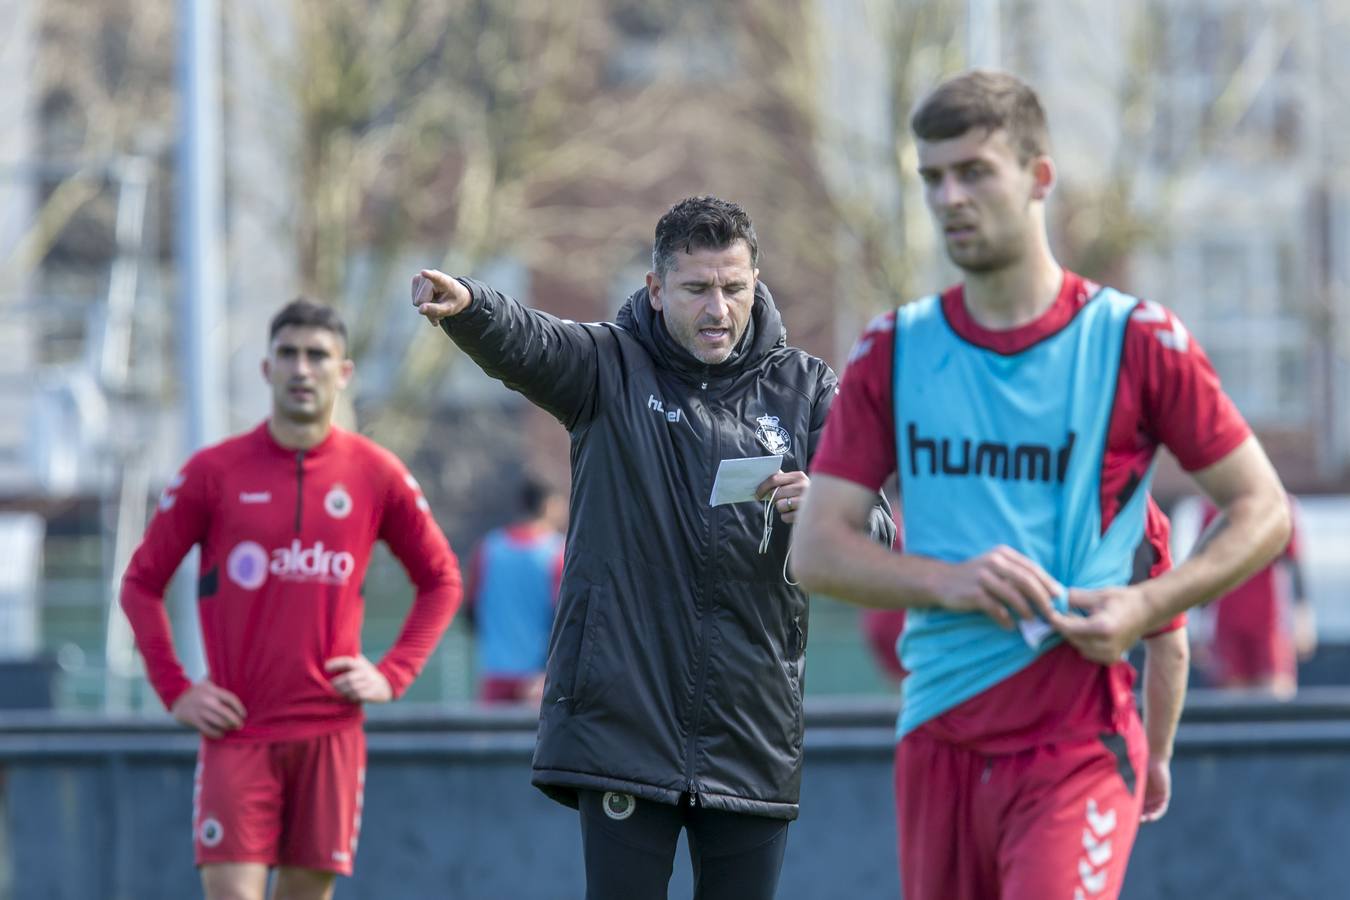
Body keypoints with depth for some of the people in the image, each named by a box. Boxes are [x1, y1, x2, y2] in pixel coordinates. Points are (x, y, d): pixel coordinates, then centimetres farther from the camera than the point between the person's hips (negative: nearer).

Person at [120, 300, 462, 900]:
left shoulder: (375, 474, 5)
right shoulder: (215, 472, 1)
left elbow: (441, 580, 15)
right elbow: (142, 583, 8)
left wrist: (392, 675, 3)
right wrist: (175, 690, -2)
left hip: (331, 731, 2)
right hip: (237, 731, -1)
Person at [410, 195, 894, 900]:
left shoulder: (804, 388, 9)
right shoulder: (612, 368, 3)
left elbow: (881, 542, 5)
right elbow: (523, 343, -19)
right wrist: (466, 305, -42)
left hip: (753, 731, 3)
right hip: (622, 720, -2)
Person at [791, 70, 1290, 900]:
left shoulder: (1137, 342, -2)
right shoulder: (894, 352, 8)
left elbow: (1263, 512, 3)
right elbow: (816, 550, 5)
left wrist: (1146, 604, -13)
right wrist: (948, 582, -13)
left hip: (1076, 743, -4)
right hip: (937, 732, 4)